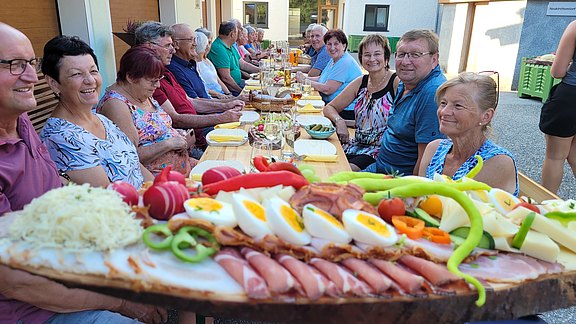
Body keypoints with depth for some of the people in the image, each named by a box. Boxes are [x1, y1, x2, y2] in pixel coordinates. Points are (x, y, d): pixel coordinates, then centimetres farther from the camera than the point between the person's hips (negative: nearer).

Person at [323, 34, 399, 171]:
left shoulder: (397, 82, -9)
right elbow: (329, 107, 13)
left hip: (382, 150, -5)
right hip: (358, 144, 5)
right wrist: (339, 121, -8)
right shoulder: (360, 82, 8)